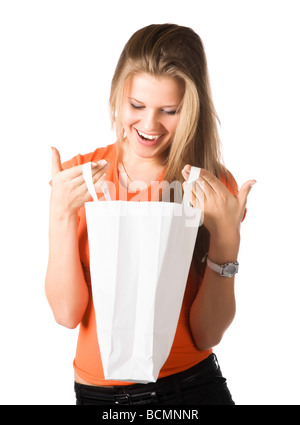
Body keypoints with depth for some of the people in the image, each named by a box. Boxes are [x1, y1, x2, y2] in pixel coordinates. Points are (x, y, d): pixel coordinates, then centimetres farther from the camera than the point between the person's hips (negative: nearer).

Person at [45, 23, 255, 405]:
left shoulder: (214, 188, -9)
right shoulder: (78, 177, -6)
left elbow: (206, 335, -12)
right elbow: (67, 313, -10)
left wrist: (226, 239, -24)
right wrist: (61, 214, -21)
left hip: (192, 386, -1)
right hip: (97, 389, 2)